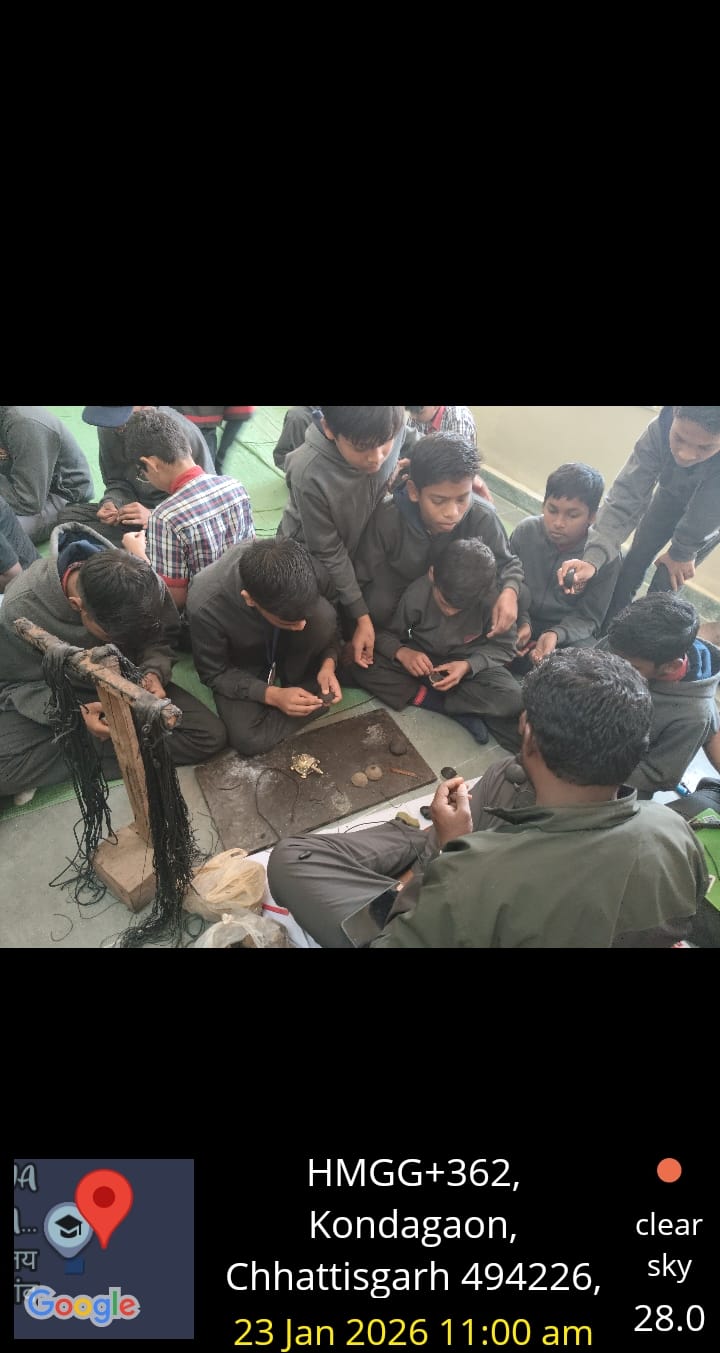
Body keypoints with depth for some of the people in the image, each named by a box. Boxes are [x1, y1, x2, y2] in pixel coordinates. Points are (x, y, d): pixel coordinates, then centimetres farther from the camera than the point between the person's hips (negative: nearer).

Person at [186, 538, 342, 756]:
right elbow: (214, 674, -19)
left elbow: (328, 623, -11)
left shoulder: (302, 564, -30)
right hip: (240, 666, -2)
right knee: (249, 740, -25)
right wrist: (272, 695, -30)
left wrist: (328, 663, -27)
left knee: (322, 617, -30)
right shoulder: (205, 606, -37)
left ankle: (301, 686, -5)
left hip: (286, 646, 2)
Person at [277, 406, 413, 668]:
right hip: (312, 558, -4)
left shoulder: (393, 430, -29)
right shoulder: (309, 473, -40)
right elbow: (329, 552, -26)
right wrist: (361, 615, -21)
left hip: (360, 541, 4)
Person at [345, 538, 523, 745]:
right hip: (423, 659, 2)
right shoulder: (416, 594, -20)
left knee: (512, 699, -31)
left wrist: (469, 665, -31)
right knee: (359, 666, -24)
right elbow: (384, 633, -9)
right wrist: (401, 652, -31)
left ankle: (423, 699, -16)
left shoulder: (493, 599, -24)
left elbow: (503, 647, -13)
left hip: (471, 663, -2)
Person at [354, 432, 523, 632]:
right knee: (378, 606, -35)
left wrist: (510, 591, -30)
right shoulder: (386, 519, -30)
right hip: (398, 596, -2)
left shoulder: (482, 519, -27)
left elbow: (508, 563, -8)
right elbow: (360, 579, -19)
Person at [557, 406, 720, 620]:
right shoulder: (660, 429, -37)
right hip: (673, 494, 3)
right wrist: (593, 559, -51)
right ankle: (608, 631, 26)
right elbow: (626, 498, -39)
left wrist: (682, 552, -14)